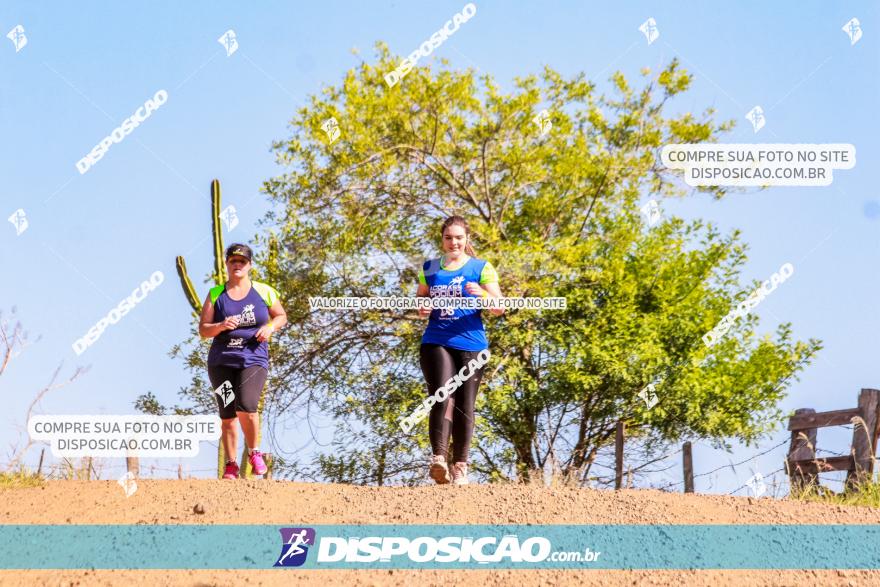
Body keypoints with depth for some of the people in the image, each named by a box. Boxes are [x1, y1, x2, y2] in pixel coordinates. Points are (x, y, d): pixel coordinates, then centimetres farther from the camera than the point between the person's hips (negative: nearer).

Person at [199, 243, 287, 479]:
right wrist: (221, 326, -15)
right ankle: (231, 465, 12)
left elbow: (281, 316, 17)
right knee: (227, 415, 1)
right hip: (221, 361, 2)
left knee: (246, 406, -22)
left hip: (253, 360, -2)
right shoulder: (216, 295, 7)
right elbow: (203, 330, 5)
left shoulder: (264, 292, 6)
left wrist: (270, 327, -4)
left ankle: (254, 453, 1)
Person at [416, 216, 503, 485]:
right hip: (436, 342, 1)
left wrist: (482, 294, -20)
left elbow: (499, 308, 1)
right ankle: (438, 458, -26)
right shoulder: (430, 268, 14)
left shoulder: (481, 268, 5)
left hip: (470, 345, -1)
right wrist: (421, 308, 1)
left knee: (464, 406, 1)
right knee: (442, 397, -18)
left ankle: (460, 465, 10)